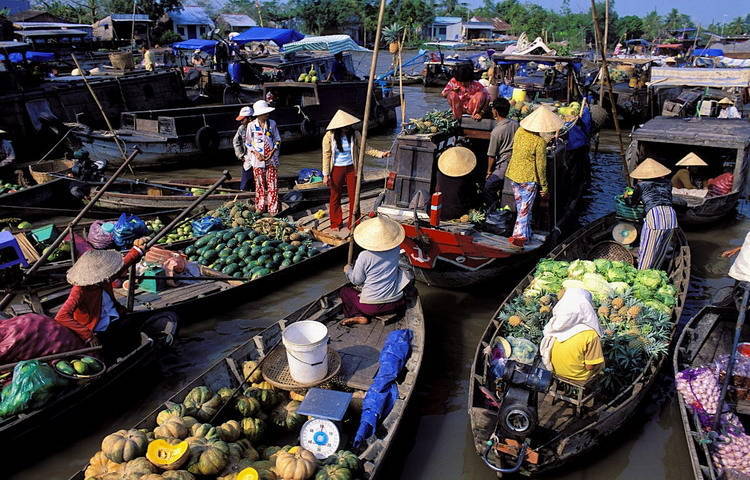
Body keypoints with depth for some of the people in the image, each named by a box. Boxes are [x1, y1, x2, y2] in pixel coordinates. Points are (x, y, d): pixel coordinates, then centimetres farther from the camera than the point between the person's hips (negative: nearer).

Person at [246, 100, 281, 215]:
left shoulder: (272, 123, 3)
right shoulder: (251, 125, -2)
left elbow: (278, 140, 8)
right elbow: (248, 143, 3)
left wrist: (273, 151, -7)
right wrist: (256, 153, -10)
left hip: (272, 159, 1)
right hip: (257, 160, -1)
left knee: (272, 184, -1)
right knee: (260, 184, 5)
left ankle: (273, 209, 4)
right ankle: (260, 207, 17)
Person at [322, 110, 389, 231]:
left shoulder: (355, 134, -7)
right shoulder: (329, 136, -12)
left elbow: (365, 148, -3)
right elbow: (326, 155, -8)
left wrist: (380, 154, -16)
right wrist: (326, 175, -9)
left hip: (351, 169, 1)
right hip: (336, 170, -1)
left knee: (354, 196, 4)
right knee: (335, 197, 10)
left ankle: (352, 223, 19)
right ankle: (335, 223, 27)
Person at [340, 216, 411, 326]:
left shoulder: (364, 256, -18)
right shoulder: (396, 250, -8)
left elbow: (357, 281, -7)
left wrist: (348, 270, 15)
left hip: (371, 307, -3)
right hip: (396, 304, 3)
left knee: (343, 291, 21)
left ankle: (359, 316, 3)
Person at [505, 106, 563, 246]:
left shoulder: (520, 131, -5)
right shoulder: (540, 142, -21)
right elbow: (541, 166, -15)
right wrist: (544, 187, -6)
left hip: (514, 173, 7)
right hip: (528, 178, -7)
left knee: (520, 206, 20)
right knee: (525, 209, 5)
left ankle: (526, 234, 34)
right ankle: (519, 235, 4)